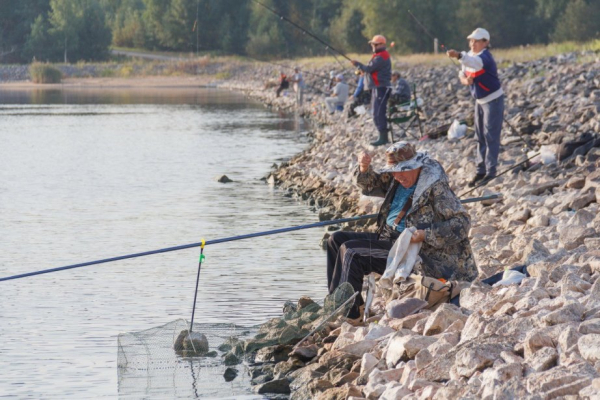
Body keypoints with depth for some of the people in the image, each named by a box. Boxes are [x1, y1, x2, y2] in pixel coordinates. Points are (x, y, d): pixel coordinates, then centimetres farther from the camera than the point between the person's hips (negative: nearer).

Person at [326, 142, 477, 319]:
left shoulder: (436, 187, -17)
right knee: (337, 240, 7)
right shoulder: (397, 180, 7)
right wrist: (364, 169, -2)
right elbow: (370, 185, 21)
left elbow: (462, 223, -20)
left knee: (352, 252, -22)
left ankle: (348, 315, -12)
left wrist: (425, 235, -28)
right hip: (388, 237, 10)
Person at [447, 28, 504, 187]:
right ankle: (481, 171, 17)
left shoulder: (485, 56, -23)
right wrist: (464, 79, -16)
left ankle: (490, 172, -5)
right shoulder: (469, 56, 3)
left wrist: (458, 56, -65)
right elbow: (462, 74, 10)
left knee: (491, 137, -8)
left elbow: (475, 62, -46)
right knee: (480, 137, 11)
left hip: (493, 100, -9)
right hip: (480, 101, 9)